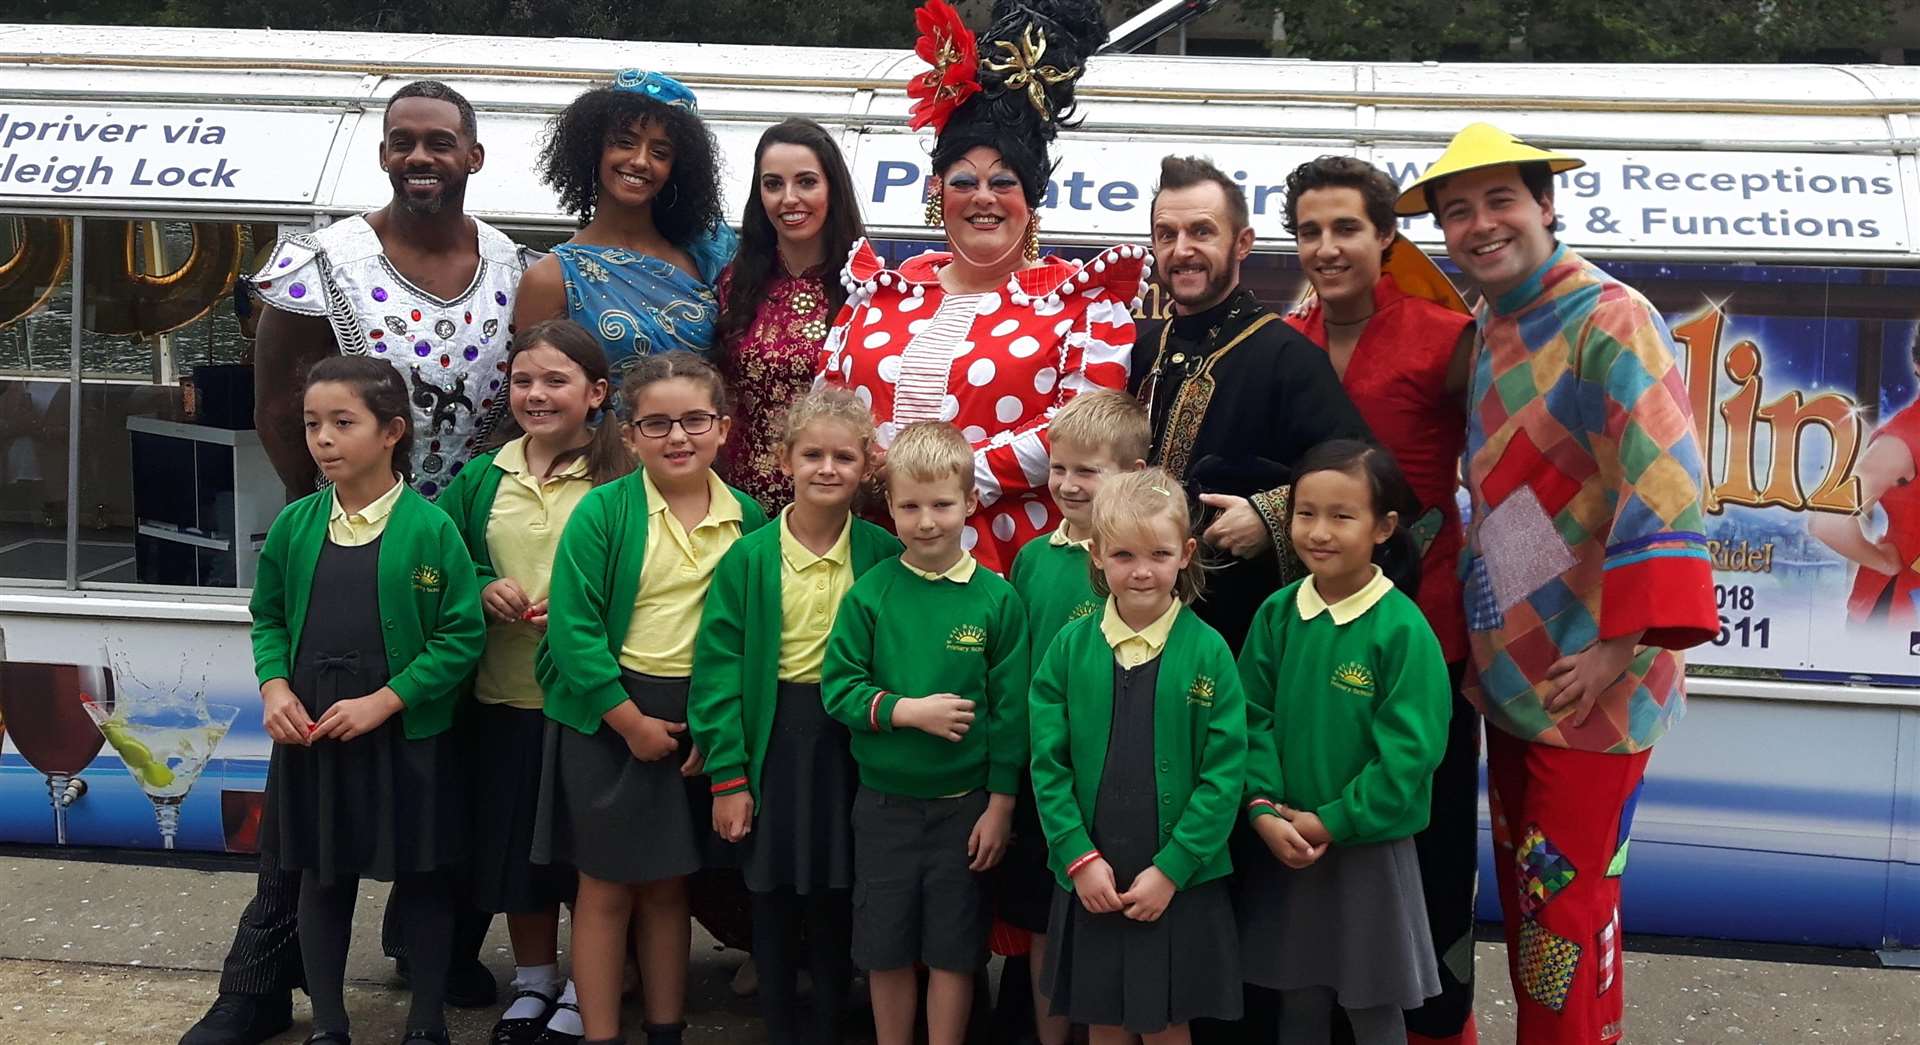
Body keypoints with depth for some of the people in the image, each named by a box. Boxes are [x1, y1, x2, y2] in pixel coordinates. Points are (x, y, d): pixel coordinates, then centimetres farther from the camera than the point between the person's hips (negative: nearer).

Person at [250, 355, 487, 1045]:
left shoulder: (429, 528, -11)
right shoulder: (295, 524, 2)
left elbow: (462, 637, -10)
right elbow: (269, 618, 12)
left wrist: (382, 702, -15)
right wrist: (275, 688, -5)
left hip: (407, 738, -3)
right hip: (311, 734, 4)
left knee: (421, 881, 9)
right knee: (322, 880, 14)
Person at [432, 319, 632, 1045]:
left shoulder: (619, 480, -8)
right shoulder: (482, 478, 5)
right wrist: (482, 590, -7)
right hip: (504, 697, 4)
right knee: (512, 843, 14)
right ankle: (534, 981, 33)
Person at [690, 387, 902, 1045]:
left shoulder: (881, 554, -3)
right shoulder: (750, 558, -5)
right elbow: (718, 667, -5)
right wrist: (727, 775, -8)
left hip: (850, 742, 0)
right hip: (773, 739, 0)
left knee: (836, 897, 10)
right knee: (773, 896, 10)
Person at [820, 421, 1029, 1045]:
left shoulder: (996, 598, -6)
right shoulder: (870, 593, -4)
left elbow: (1011, 708, -4)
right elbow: (837, 688, -4)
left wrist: (1000, 805, -4)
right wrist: (907, 711, -18)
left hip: (965, 802, -1)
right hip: (884, 800, 1)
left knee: (954, 949, 8)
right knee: (885, 947, 12)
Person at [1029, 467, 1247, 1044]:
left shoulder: (1207, 651, -7)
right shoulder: (1070, 647, -1)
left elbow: (1224, 773, -9)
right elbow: (1048, 763, -1)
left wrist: (1171, 869, -12)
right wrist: (1079, 857, -9)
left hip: (1180, 884, -2)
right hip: (1090, 881, 2)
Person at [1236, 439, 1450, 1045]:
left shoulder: (1402, 629, -15)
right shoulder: (1277, 614, -2)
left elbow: (1410, 750, -16)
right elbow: (1254, 718, 0)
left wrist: (1332, 822, -14)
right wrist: (1263, 808, -12)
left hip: (1369, 848, -3)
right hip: (1284, 845, 4)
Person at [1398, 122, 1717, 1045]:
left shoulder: (1608, 319, -14)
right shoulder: (1487, 333, 12)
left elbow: (1661, 482, -23)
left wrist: (1622, 641, -25)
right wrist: (1481, 632, 15)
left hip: (1587, 680, -8)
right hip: (1510, 667, 8)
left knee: (1567, 906, -1)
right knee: (1522, 893, 17)